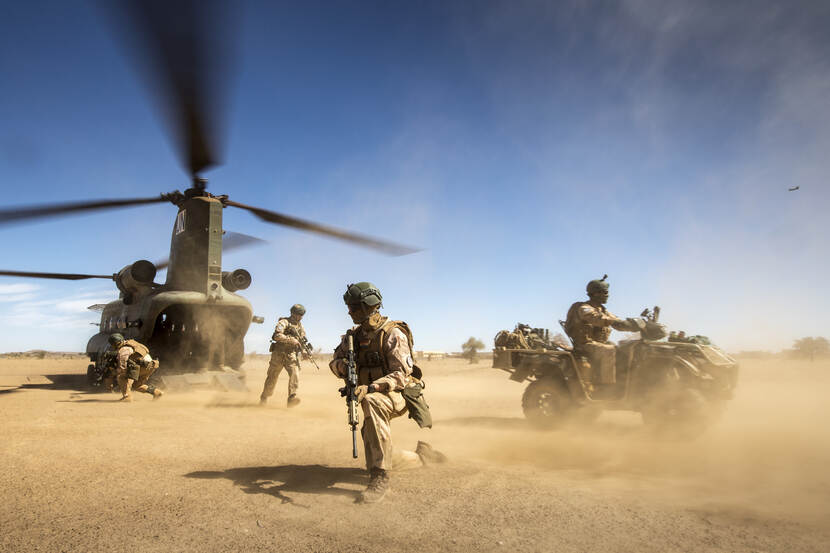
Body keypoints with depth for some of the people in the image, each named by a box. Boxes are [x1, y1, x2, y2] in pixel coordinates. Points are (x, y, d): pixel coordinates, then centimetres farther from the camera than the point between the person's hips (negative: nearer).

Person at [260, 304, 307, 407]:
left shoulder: (300, 326, 13)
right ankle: (263, 398, 25)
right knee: (272, 377, 5)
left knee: (295, 374, -18)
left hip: (291, 354, 4)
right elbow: (277, 335, -23)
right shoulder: (284, 322, -7)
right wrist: (292, 340, -27)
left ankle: (291, 398, -23)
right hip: (279, 353, -4)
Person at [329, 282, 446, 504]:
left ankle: (380, 477, -36)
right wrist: (343, 366, -17)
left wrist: (370, 388, -36)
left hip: (398, 395, -8)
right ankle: (422, 455, 29)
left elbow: (401, 374, -22)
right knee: (375, 456, 3)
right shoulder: (355, 335, 5)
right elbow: (335, 362, 8)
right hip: (374, 399, 8)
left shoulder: (392, 333, -16)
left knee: (372, 402, -41)